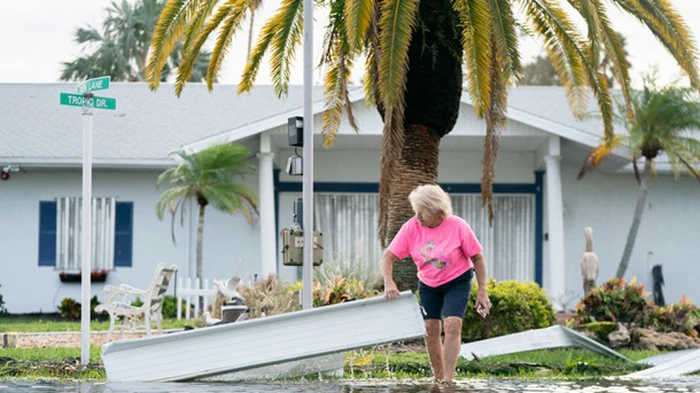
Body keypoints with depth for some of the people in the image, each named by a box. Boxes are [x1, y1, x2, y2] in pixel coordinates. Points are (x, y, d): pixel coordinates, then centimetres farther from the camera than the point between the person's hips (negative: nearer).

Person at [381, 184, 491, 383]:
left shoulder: (458, 226, -22)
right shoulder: (411, 227, -16)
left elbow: (477, 258, -11)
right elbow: (388, 256, -13)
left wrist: (482, 292, -13)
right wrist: (389, 283, -29)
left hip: (457, 281, -3)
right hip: (428, 284, 3)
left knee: (453, 325, -19)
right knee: (430, 329, -2)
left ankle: (448, 380, -20)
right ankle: (438, 378, 13)